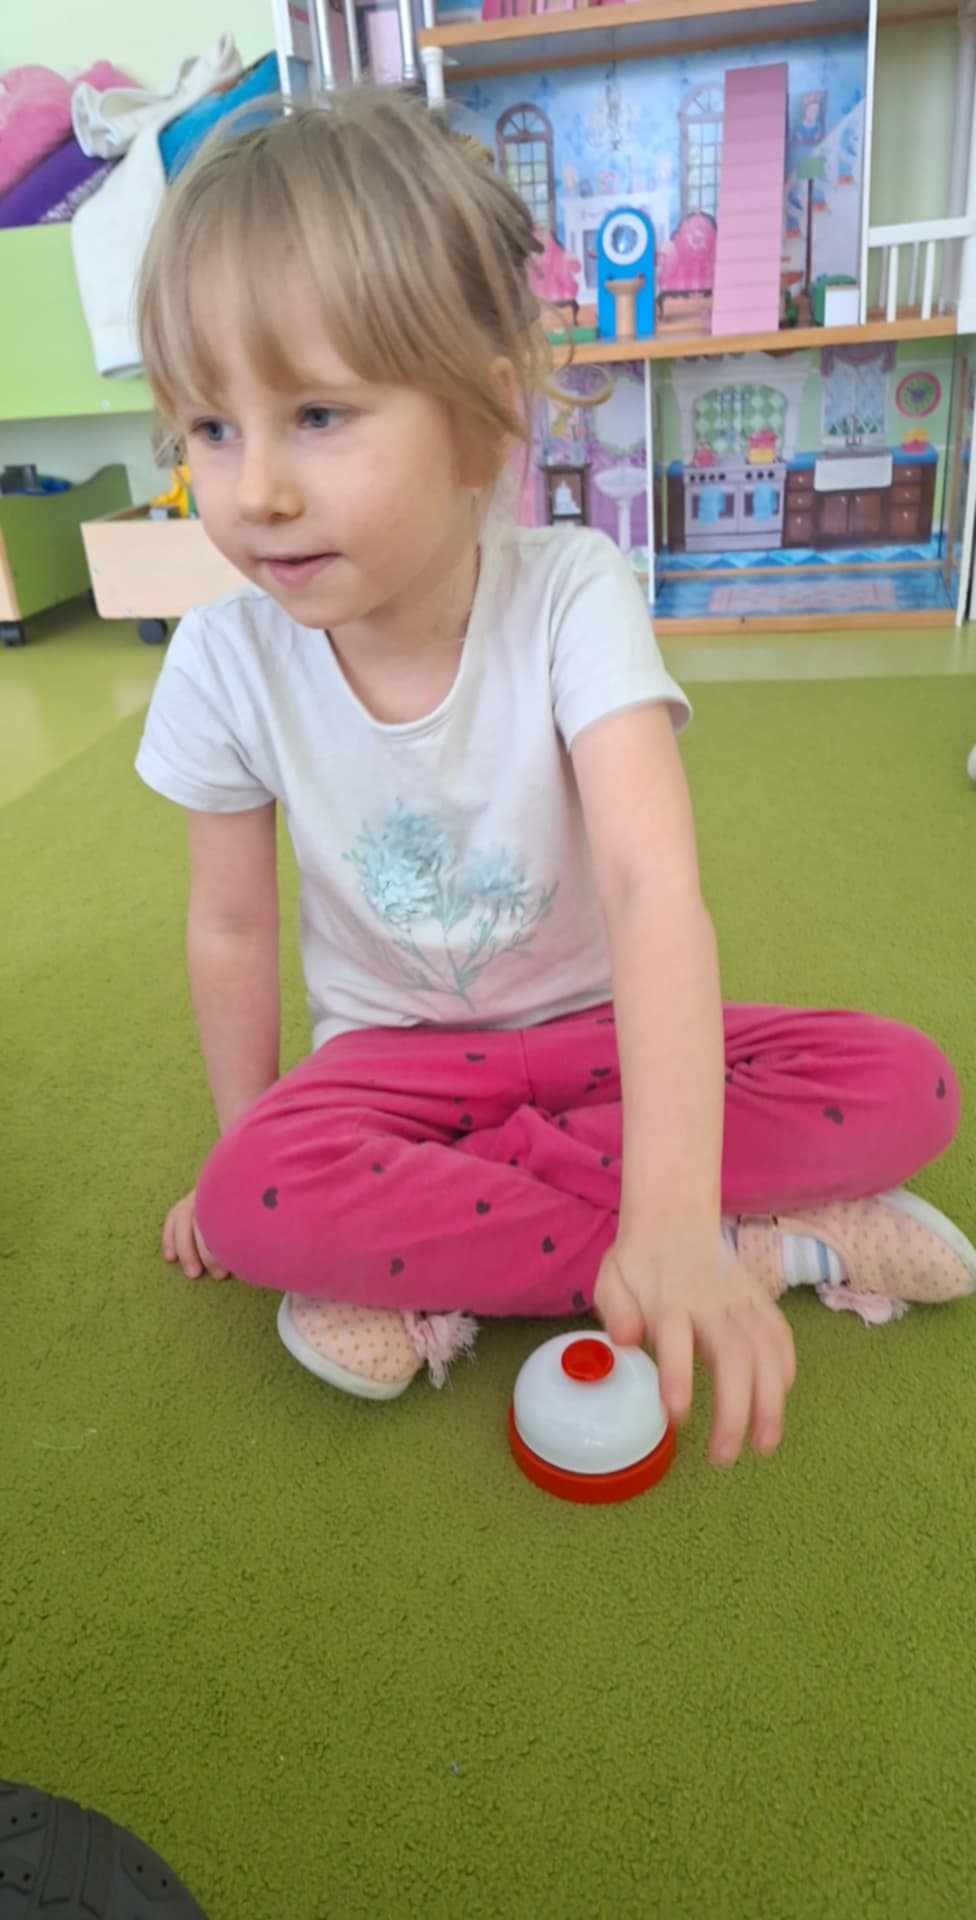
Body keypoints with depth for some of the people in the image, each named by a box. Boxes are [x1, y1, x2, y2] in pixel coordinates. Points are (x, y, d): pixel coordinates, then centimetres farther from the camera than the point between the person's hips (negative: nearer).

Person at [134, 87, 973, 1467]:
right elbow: (230, 928, -3)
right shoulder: (225, 663, -14)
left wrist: (671, 1212, -45)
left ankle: (423, 1270, -19)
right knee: (254, 1199, -31)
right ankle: (775, 1245, -20)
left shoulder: (571, 596, -22)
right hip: (391, 1052, 1)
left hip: (600, 1029, 0)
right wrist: (243, 1143, 4)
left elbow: (655, 888, -34)